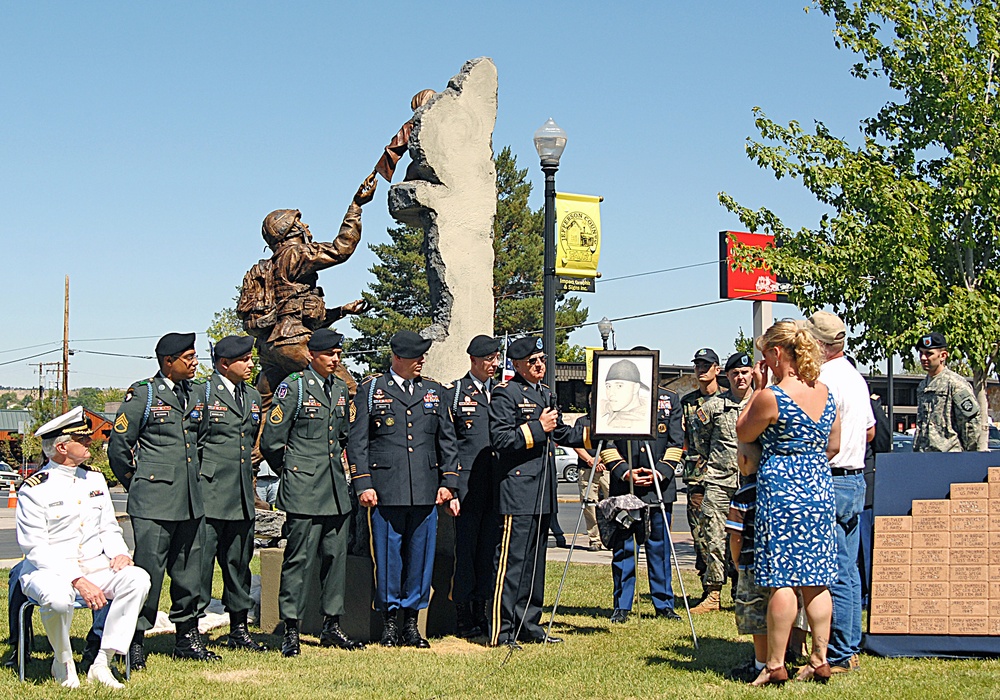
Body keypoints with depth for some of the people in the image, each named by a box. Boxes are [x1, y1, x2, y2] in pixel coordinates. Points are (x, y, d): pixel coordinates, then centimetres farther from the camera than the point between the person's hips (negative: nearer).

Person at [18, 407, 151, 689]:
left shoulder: (95, 480, 10)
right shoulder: (35, 490, -9)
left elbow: (109, 529, 16)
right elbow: (36, 549, -14)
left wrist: (120, 553, -8)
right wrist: (77, 581, -25)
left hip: (94, 566, 6)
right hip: (49, 571, -5)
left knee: (138, 579, -23)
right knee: (58, 597, -40)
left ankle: (102, 664, -18)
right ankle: (63, 664, -9)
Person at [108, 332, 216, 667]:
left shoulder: (195, 394, 13)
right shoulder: (143, 394, -3)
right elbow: (118, 447, 0)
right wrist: (138, 486, 5)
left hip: (192, 501, 6)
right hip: (154, 502, -6)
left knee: (190, 570, 9)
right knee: (149, 569, -6)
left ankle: (187, 636, 20)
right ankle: (134, 641, 3)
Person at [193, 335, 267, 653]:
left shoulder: (252, 396, 17)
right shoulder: (200, 393, -4)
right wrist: (195, 481, -8)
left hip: (242, 498, 7)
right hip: (209, 495, -7)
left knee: (239, 562, 12)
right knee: (200, 561, -6)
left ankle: (239, 630, 21)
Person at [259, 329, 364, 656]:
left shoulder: (341, 389, 14)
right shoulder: (293, 387, -5)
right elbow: (270, 441, -4)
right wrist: (291, 471, 4)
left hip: (337, 491, 6)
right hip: (304, 492, -6)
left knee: (336, 557, 9)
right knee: (299, 559, -5)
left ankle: (332, 626, 19)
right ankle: (291, 631, 1)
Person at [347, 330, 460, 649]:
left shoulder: (434, 392, 14)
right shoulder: (370, 389, 4)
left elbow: (448, 441, 15)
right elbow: (357, 441, 2)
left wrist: (448, 482, 6)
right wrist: (363, 485, -6)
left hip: (426, 490, 3)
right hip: (385, 489, -3)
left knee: (421, 555, 5)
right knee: (388, 555, 1)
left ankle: (412, 622, 15)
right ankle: (390, 623, 12)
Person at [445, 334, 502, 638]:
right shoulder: (455, 393, 1)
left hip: (496, 482, 5)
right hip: (467, 480, -5)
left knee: (489, 546, 7)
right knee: (466, 547, -3)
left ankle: (481, 610, 14)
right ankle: (464, 616, 2)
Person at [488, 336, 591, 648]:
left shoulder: (547, 394, 19)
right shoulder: (505, 393, -7)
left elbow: (562, 434, 26)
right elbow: (500, 439, -15)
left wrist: (593, 431, 15)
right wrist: (537, 428, -16)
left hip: (543, 492, 9)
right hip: (518, 489, -9)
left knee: (535, 560, 13)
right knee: (512, 560, -9)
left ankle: (529, 625, 21)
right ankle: (501, 631, -6)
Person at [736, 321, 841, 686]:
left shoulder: (772, 396, -13)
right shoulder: (825, 392, 7)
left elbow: (743, 434, 1)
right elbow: (833, 446, 14)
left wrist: (758, 388, 4)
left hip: (781, 488, -7)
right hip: (820, 487, 7)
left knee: (782, 582, -4)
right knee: (816, 580, 9)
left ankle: (775, 665, -1)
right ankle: (820, 661, 13)